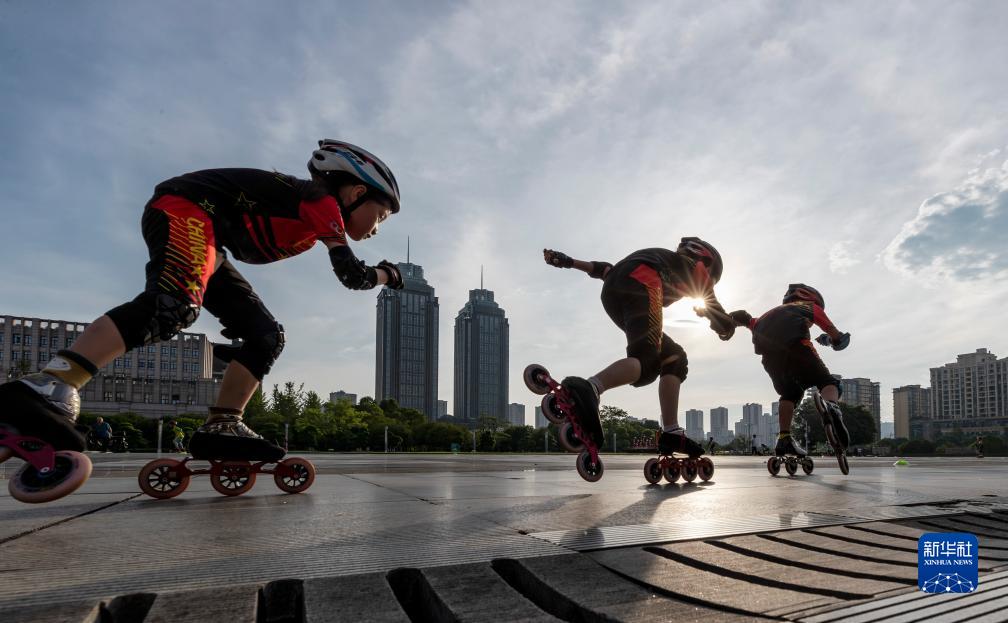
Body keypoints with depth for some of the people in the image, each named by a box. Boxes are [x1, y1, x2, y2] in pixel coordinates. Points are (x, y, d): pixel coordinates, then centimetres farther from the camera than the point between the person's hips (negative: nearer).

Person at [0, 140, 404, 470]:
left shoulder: (313, 217, 20)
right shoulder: (323, 202, -6)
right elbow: (352, 276, -11)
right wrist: (386, 274, 8)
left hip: (206, 238, 10)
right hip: (185, 207, -10)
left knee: (267, 336, 2)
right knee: (173, 306, -37)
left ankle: (220, 428, -3)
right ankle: (51, 388, -46)